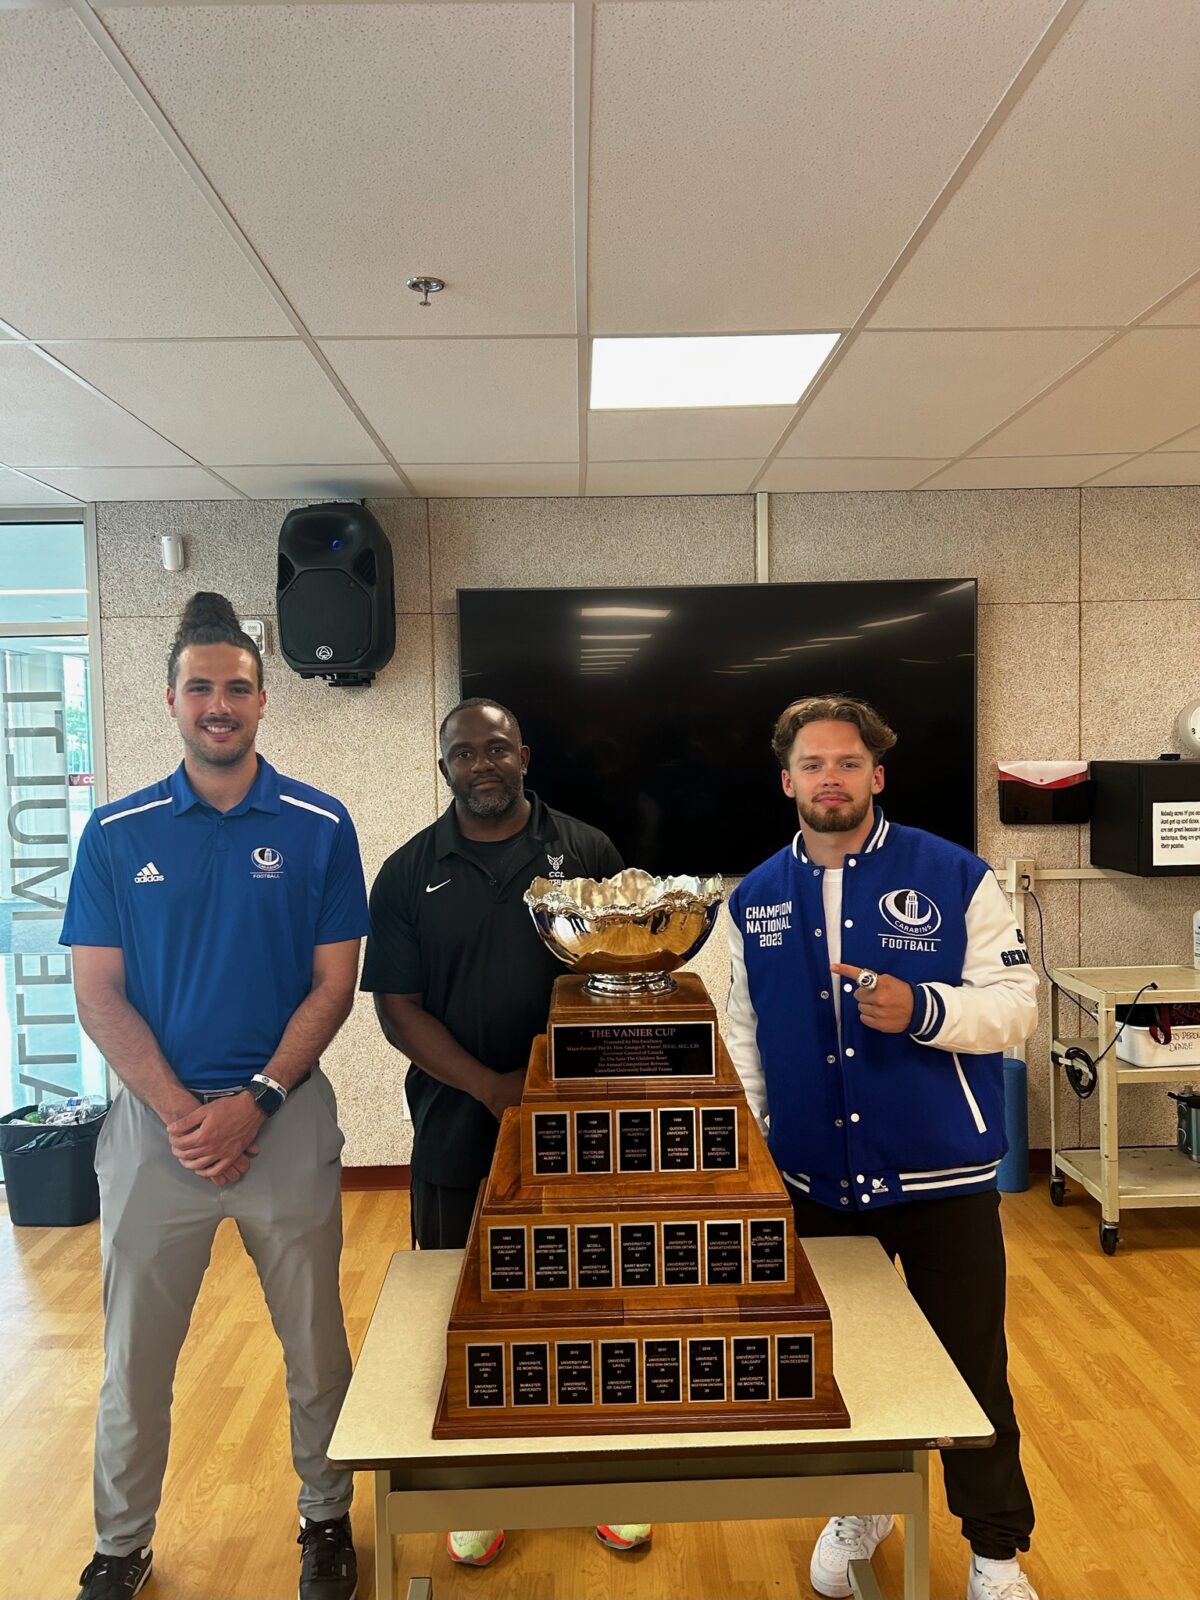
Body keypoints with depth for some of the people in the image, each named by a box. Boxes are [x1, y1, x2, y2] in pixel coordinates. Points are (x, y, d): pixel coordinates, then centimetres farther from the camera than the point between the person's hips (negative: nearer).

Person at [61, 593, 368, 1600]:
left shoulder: (320, 827, -4)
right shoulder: (117, 833, 0)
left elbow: (334, 986, -4)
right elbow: (99, 996, -2)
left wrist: (254, 1102, -13)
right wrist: (180, 1112, -12)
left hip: (286, 1116, -1)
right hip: (155, 1118, 1)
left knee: (315, 1340, 13)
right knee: (136, 1352, 15)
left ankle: (327, 1516, 37)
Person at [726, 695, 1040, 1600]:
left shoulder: (954, 876, -8)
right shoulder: (755, 900, 1)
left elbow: (1016, 1003, -9)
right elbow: (744, 1041, 7)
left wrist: (921, 1008, -27)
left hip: (942, 1176, -2)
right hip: (815, 1182, 3)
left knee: (973, 1368, 11)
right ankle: (860, 1507, 47)